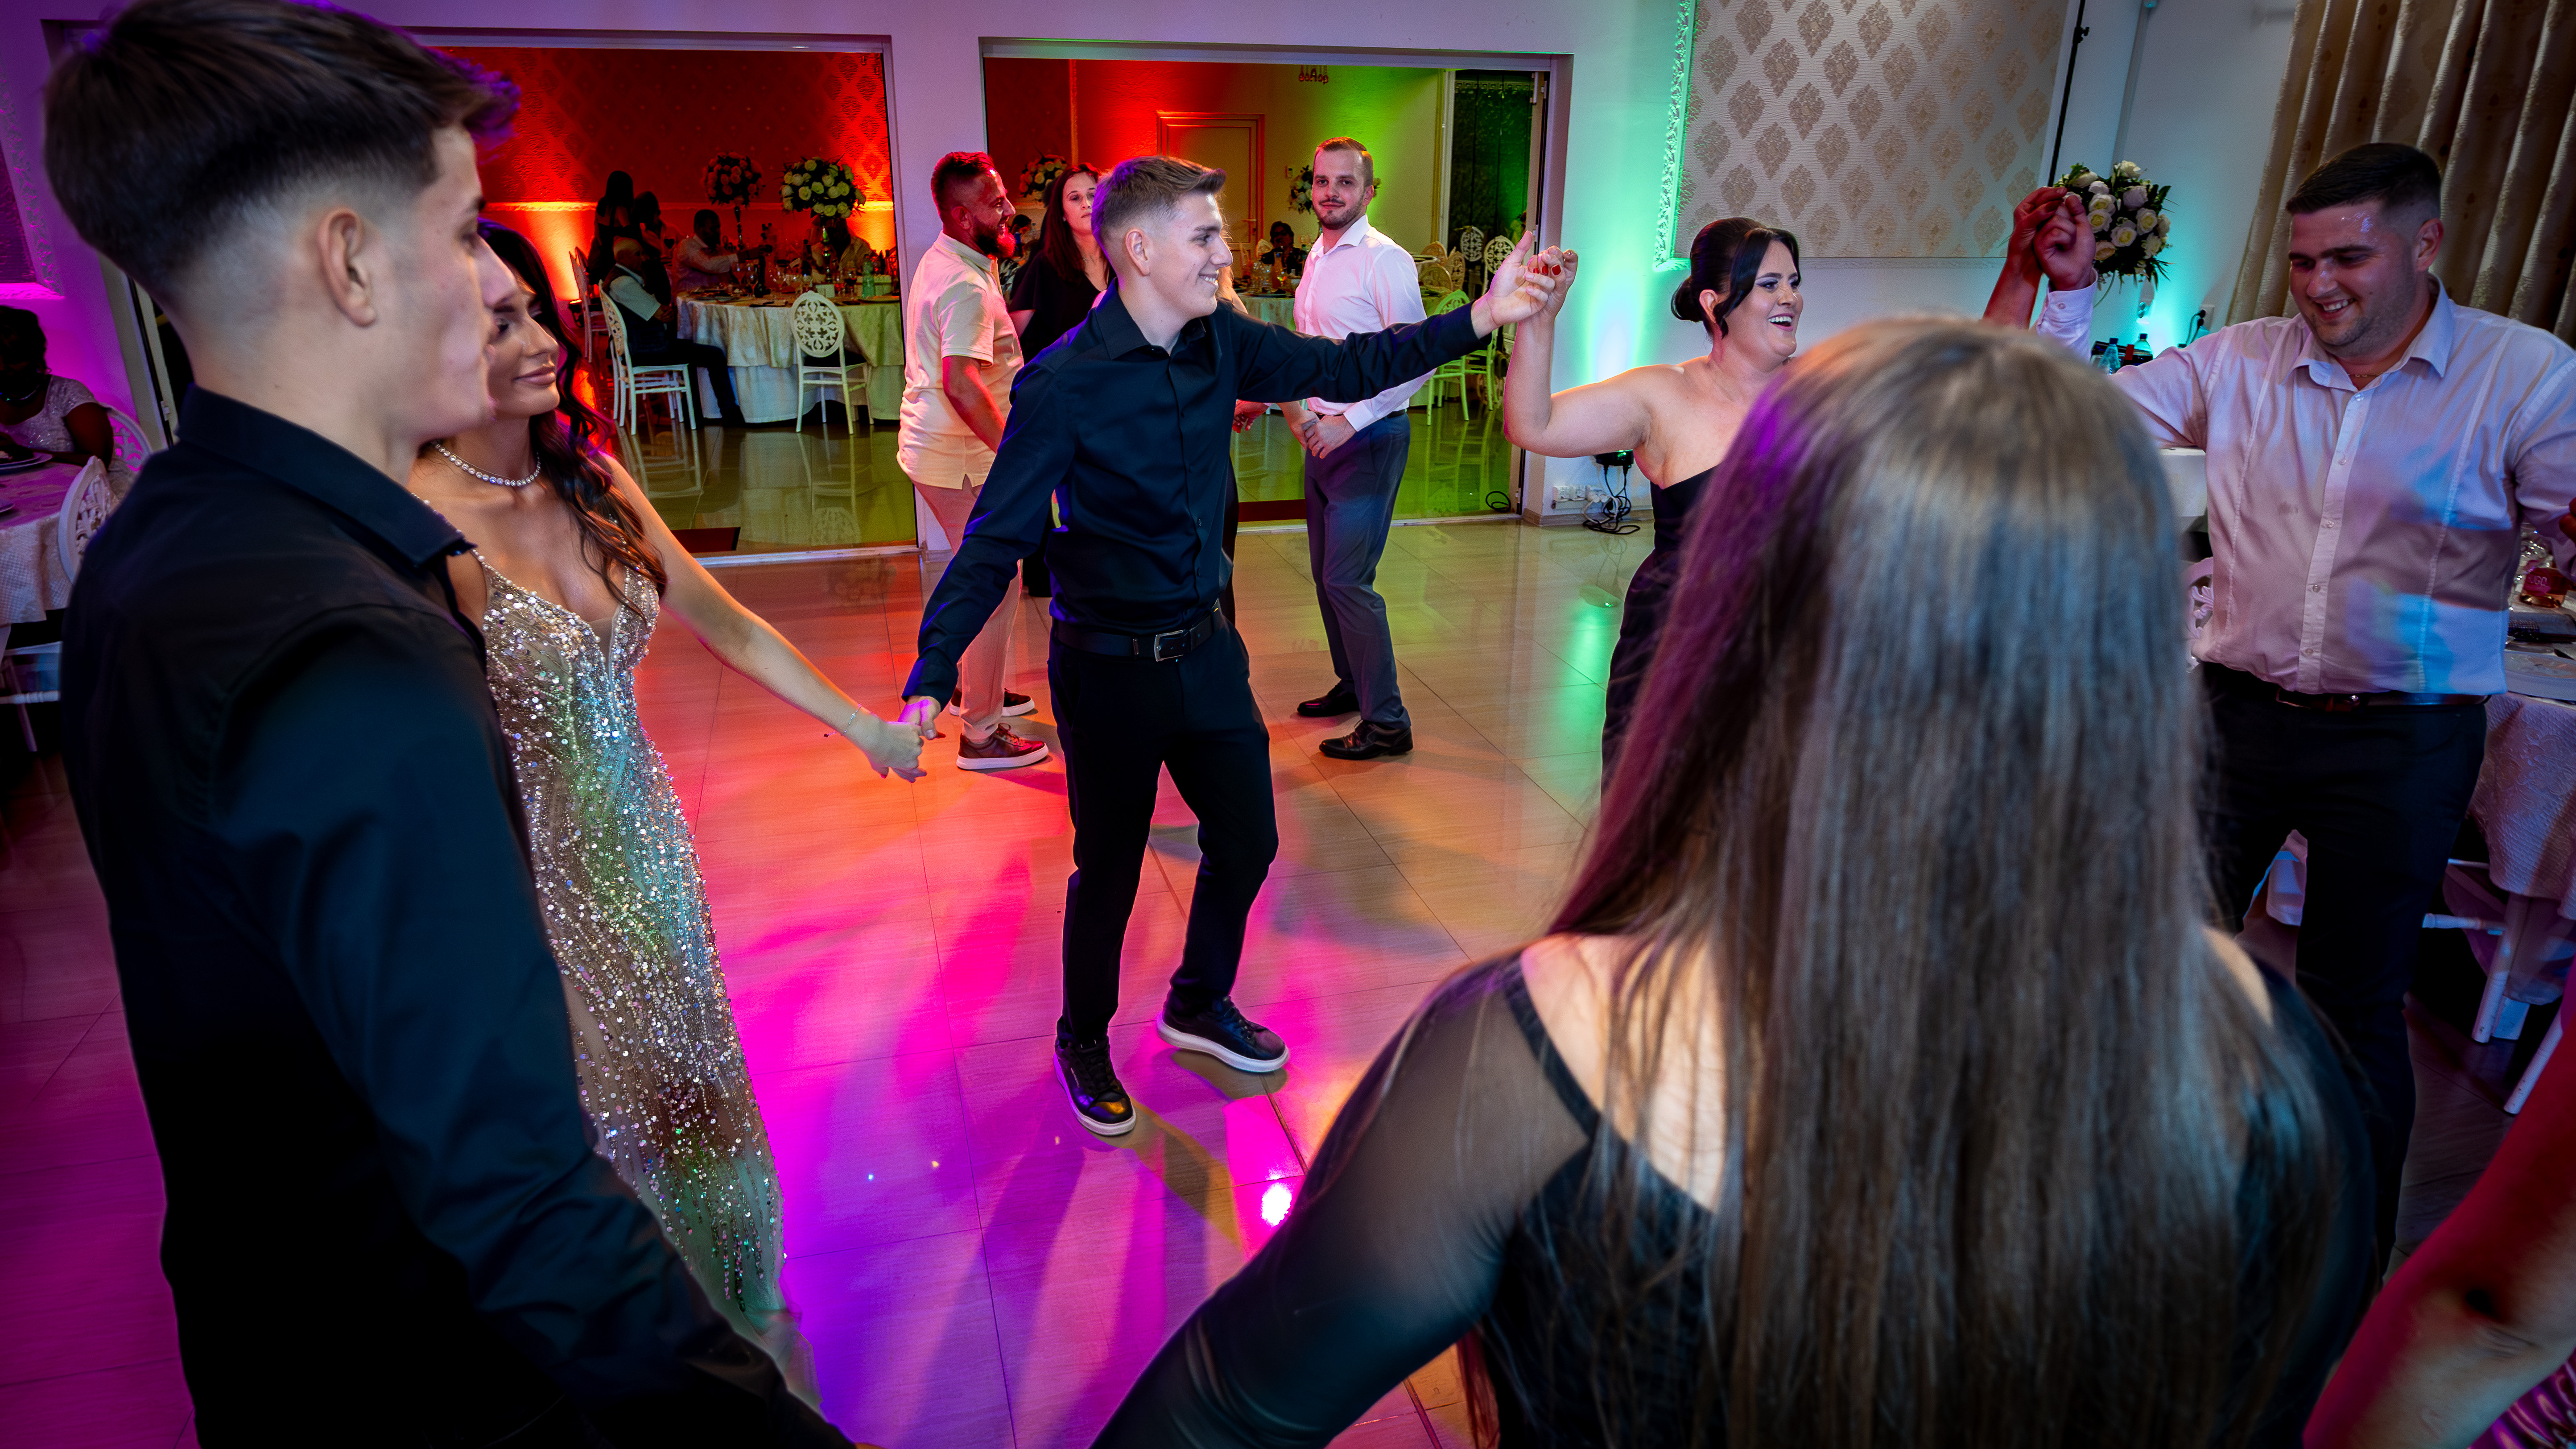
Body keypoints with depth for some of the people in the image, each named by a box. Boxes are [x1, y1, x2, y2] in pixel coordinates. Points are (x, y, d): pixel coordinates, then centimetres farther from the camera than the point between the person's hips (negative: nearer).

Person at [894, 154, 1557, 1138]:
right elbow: (996, 541, -20)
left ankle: (1199, 1004, 42)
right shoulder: (1064, 386, -19)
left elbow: (1342, 368, 5)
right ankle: (1083, 1042, 36)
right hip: (1109, 668, -6)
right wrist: (933, 672, -29)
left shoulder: (1221, 342, -2)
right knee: (1109, 871, 9)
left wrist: (1478, 319, -3)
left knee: (1248, 839, 16)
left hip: (1207, 649, 6)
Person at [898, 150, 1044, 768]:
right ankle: (982, 735, 4)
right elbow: (961, 382, -34)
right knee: (996, 588, -4)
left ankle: (974, 687, 41)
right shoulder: (966, 285, -23)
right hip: (962, 460, -11)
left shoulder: (941, 262, 11)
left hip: (936, 447, 11)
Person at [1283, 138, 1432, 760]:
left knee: (1349, 580, -11)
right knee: (1325, 572, 16)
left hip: (1368, 438, -9)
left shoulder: (1384, 259, -14)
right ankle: (1351, 685, 33)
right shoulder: (1318, 258, 13)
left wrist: (1349, 420, -21)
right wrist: (1294, 403, 11)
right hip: (1323, 434, 9)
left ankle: (1387, 721, -1)